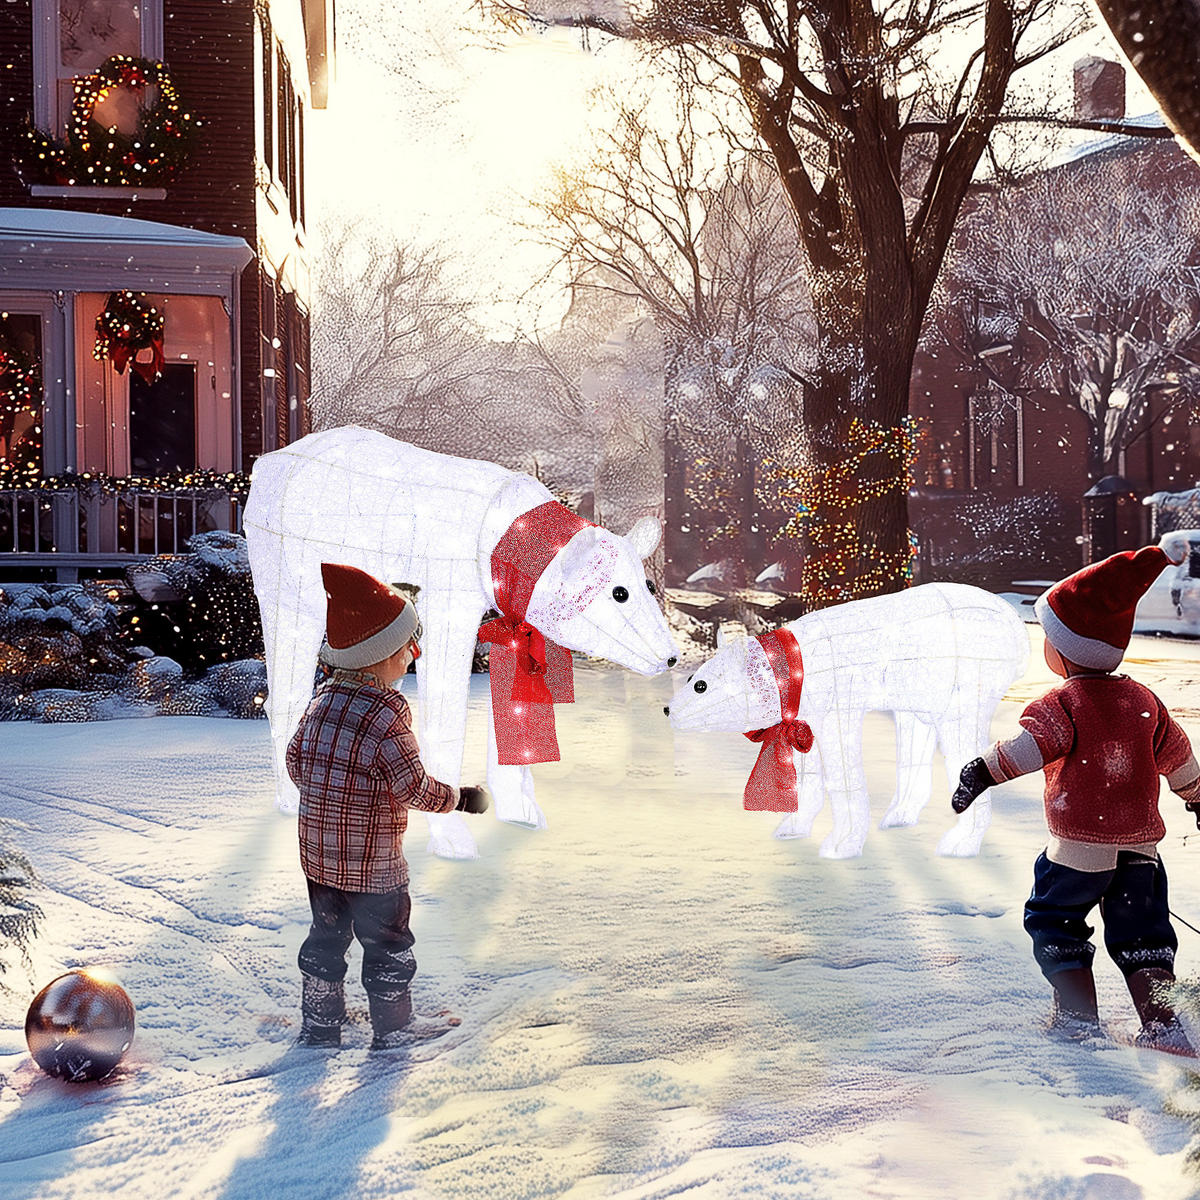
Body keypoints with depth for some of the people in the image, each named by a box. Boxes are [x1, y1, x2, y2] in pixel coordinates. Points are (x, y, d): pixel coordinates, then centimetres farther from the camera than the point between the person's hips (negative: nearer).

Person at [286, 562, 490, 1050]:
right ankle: (392, 1032, 19)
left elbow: (295, 762, 10)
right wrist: (459, 797, -5)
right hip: (372, 863, -7)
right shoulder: (385, 713, -23)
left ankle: (318, 1027, 27)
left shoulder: (322, 700, 0)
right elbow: (414, 788, -21)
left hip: (318, 855, 7)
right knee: (388, 946, 9)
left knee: (326, 939, 19)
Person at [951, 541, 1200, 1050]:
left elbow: (1030, 744, -28)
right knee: (1140, 933, 14)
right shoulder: (1144, 701, 8)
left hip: (1080, 845, -5)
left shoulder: (1064, 702, -11)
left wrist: (983, 771, -32)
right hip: (1141, 845, 5)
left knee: (1053, 921, 13)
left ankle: (1078, 1014, 9)